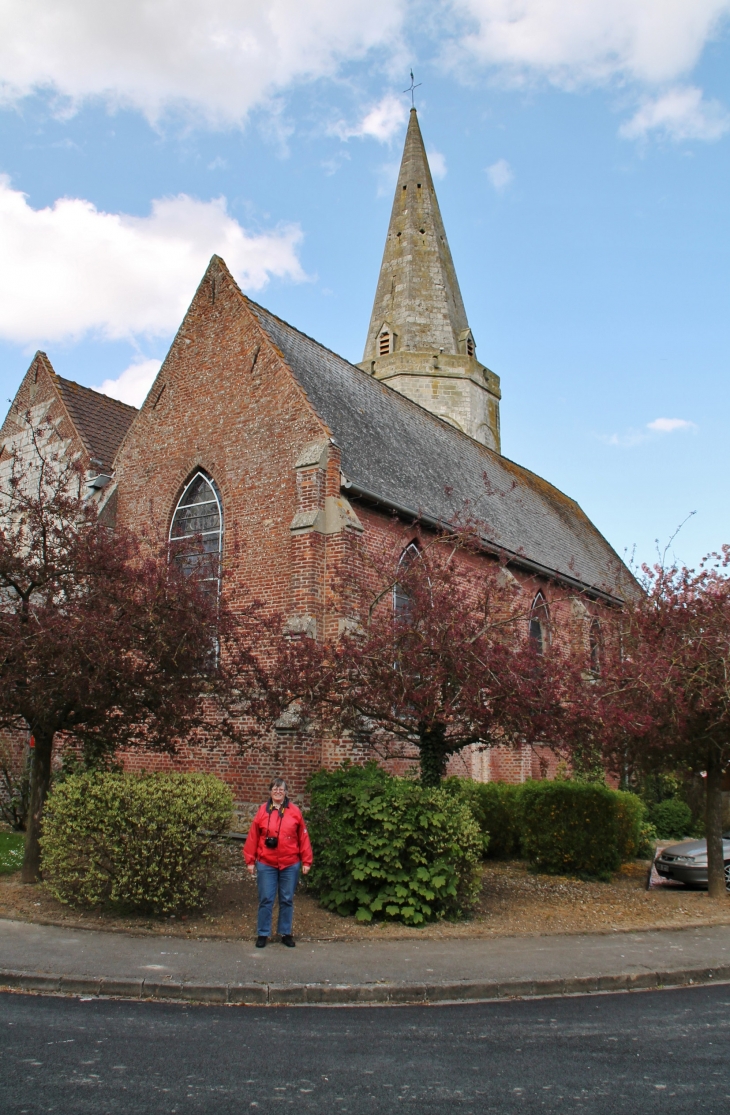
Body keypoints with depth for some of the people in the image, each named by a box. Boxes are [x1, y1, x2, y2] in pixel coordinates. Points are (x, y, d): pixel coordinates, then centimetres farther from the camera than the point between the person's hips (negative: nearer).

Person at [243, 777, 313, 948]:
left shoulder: (295, 811, -2)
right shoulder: (263, 811, -2)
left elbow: (303, 837, 0)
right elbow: (253, 837, 0)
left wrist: (306, 861, 0)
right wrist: (250, 861, 0)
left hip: (290, 865, 1)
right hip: (266, 864, 0)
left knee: (287, 900, 10)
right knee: (265, 900, 5)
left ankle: (286, 933, 24)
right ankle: (263, 934, 18)